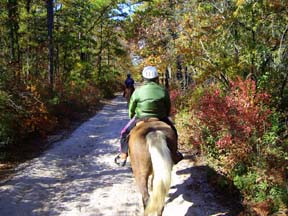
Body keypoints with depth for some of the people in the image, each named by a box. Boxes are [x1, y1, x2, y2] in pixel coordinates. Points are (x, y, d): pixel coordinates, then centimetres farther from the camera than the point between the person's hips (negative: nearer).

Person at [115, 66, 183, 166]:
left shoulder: (137, 91, -8)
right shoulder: (163, 91, -6)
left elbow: (131, 110, 0)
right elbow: (168, 108, 4)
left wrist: (132, 117, 20)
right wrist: (164, 117, 23)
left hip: (140, 118, -1)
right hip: (160, 119, 1)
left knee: (125, 133, 19)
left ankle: (123, 157, 17)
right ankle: (173, 155, 33)